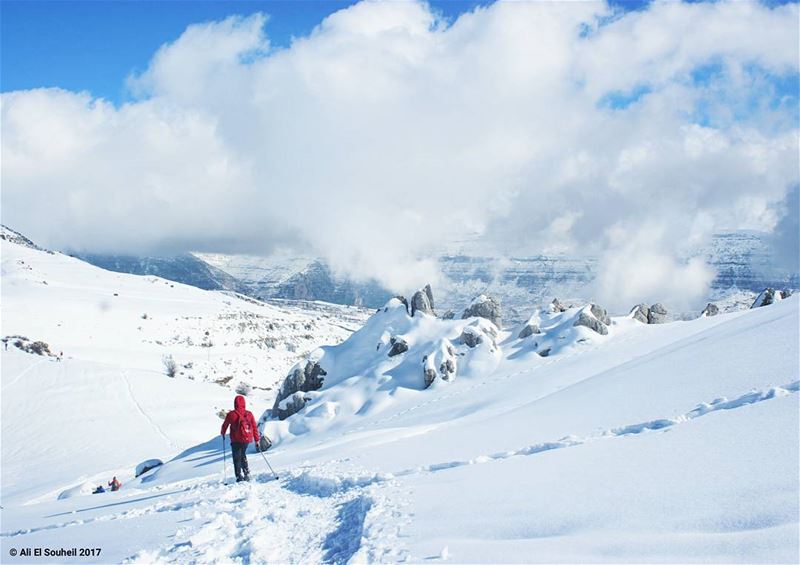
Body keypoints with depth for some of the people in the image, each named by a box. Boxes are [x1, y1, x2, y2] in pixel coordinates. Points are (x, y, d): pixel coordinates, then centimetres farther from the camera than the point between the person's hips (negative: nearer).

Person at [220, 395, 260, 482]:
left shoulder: (231, 414, -9)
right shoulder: (249, 414, -1)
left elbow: (225, 425, 6)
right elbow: (254, 427, 2)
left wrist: (223, 433, 26)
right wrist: (257, 440, 10)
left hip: (236, 441, -4)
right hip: (247, 439, 4)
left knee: (237, 458, 6)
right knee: (243, 456, 24)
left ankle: (239, 477, -3)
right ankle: (247, 474, 18)